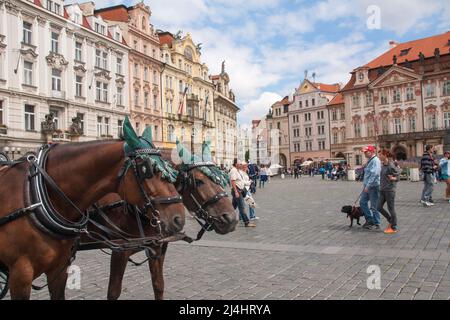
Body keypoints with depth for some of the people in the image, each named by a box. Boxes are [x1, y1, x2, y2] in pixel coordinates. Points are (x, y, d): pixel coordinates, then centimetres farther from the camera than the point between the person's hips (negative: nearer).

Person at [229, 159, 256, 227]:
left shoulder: (237, 171, 16)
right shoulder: (233, 171, -15)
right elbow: (233, 182, -22)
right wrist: (236, 192, -27)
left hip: (240, 190, 11)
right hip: (237, 191, -11)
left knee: (234, 206, 15)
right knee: (242, 207, -9)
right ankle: (247, 222, -7)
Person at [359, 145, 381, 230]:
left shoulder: (375, 160, -16)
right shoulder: (369, 160, 15)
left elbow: (374, 174, -25)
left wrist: (368, 186, -26)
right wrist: (365, 185, 21)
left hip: (373, 186, -10)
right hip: (368, 186, 10)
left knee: (374, 206, -1)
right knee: (362, 202, 11)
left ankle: (376, 224, 10)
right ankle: (369, 219, 21)